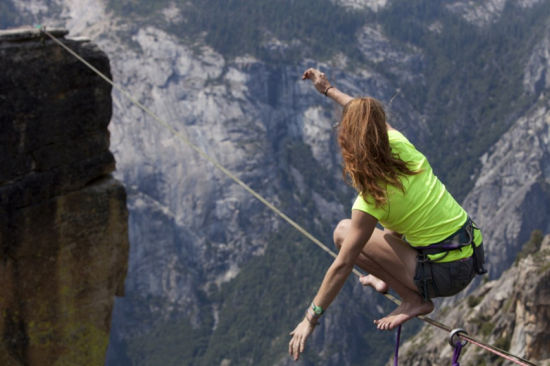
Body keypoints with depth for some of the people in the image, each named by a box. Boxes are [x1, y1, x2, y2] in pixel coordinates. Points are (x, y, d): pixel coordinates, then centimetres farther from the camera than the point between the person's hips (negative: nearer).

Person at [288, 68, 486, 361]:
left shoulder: (371, 200, -20)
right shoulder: (400, 145, -5)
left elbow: (342, 265, -16)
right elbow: (370, 115, 18)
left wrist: (311, 318, -8)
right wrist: (329, 89, 27)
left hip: (444, 276, -7)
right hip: (475, 252, 8)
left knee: (343, 232, -1)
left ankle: (414, 300, -2)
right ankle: (389, 278, 30)